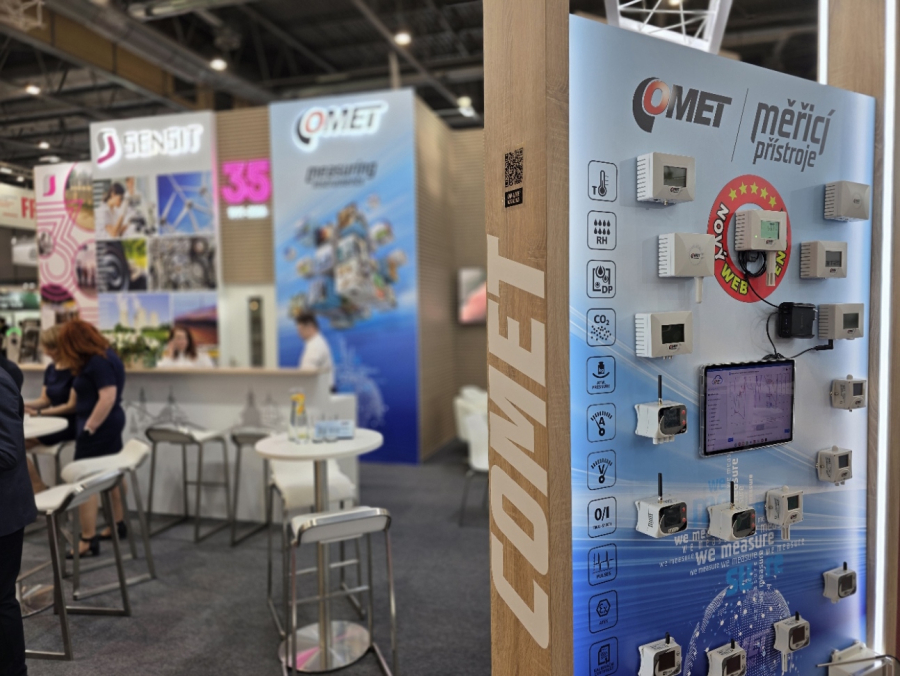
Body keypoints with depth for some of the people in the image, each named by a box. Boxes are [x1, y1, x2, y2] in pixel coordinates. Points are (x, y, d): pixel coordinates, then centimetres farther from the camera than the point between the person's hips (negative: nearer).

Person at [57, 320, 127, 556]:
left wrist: (89, 427, -21)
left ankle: (88, 541, -2)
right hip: (110, 423, 11)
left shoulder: (98, 362, -21)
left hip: (98, 426, -11)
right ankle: (119, 524, 29)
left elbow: (108, 397, -27)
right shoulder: (105, 354, 11)